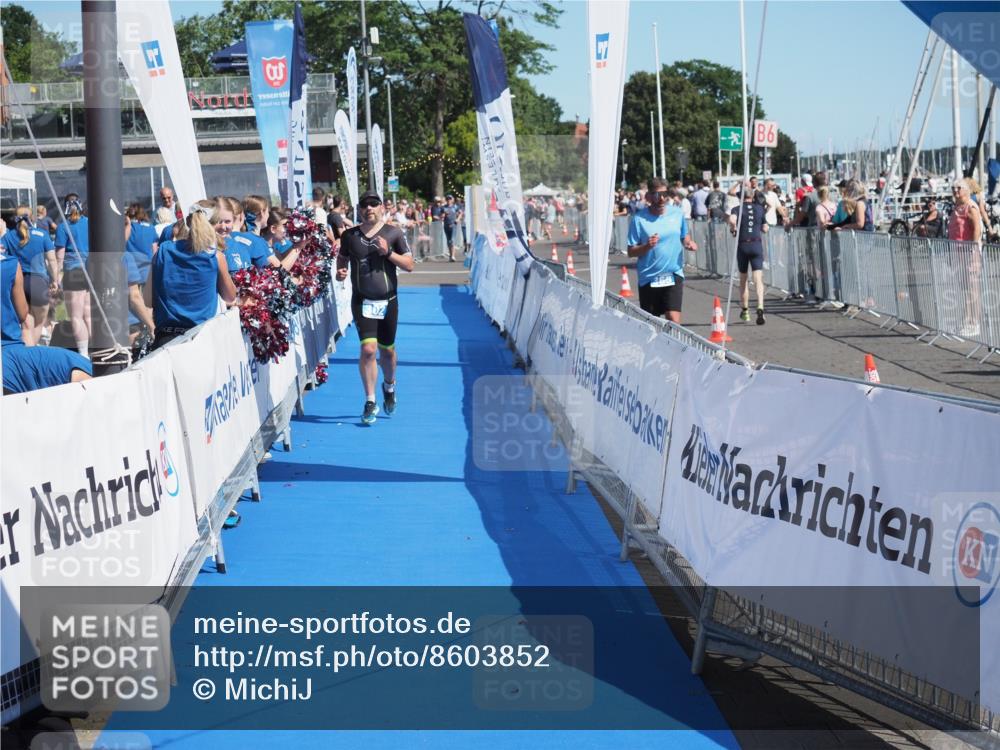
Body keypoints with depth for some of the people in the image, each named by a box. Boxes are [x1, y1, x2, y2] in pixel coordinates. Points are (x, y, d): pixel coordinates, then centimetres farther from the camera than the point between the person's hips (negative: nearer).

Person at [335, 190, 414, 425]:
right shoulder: (349, 235, 3)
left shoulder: (393, 233, -1)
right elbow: (342, 257, 19)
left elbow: (409, 265, -1)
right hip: (362, 302, -1)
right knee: (368, 349, -14)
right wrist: (340, 271, -3)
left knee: (387, 350, 12)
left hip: (388, 302, 1)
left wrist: (388, 252, -15)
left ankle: (389, 386, 42)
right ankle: (370, 402, -5)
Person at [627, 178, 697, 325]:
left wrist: (688, 243, -4)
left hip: (673, 275, 0)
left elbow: (684, 236, 18)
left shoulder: (678, 213, 2)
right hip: (648, 278, 0)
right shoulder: (639, 219, -6)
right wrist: (647, 246, -22)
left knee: (674, 320, -13)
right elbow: (631, 252, -4)